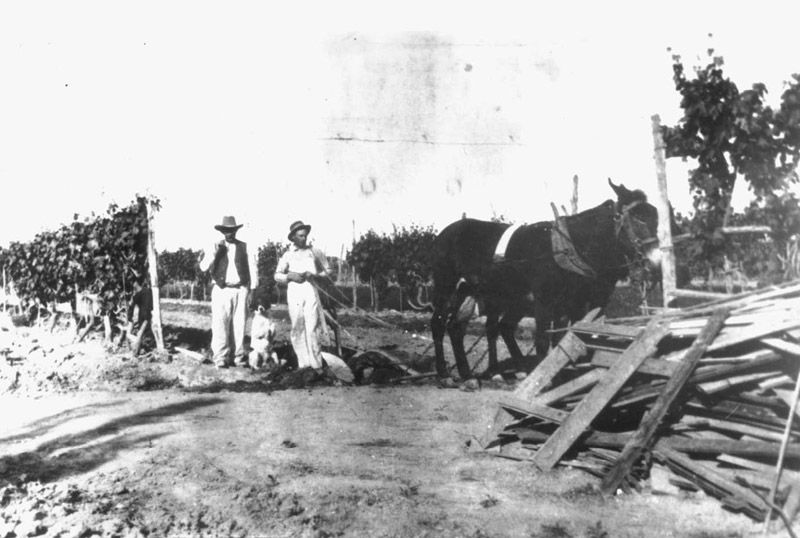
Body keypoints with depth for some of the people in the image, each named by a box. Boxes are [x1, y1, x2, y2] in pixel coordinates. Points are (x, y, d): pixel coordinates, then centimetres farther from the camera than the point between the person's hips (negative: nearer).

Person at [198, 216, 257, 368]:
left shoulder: (245, 247, 11)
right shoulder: (215, 248, 10)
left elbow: (252, 267, 9)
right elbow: (204, 267, 0)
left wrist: (253, 287, 2)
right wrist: (215, 251, -9)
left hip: (240, 290, 1)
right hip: (221, 290, -1)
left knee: (239, 324, 1)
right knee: (220, 324, -7)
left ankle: (239, 356, 7)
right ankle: (220, 358, -4)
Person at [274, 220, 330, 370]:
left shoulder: (314, 252, 12)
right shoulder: (287, 255, 13)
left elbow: (327, 270, 16)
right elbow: (277, 275, 13)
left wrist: (314, 274, -2)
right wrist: (290, 276, -7)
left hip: (310, 289, -1)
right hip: (294, 290, 1)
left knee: (312, 325, -10)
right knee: (298, 327, -1)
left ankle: (316, 363, -9)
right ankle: (303, 362, 4)